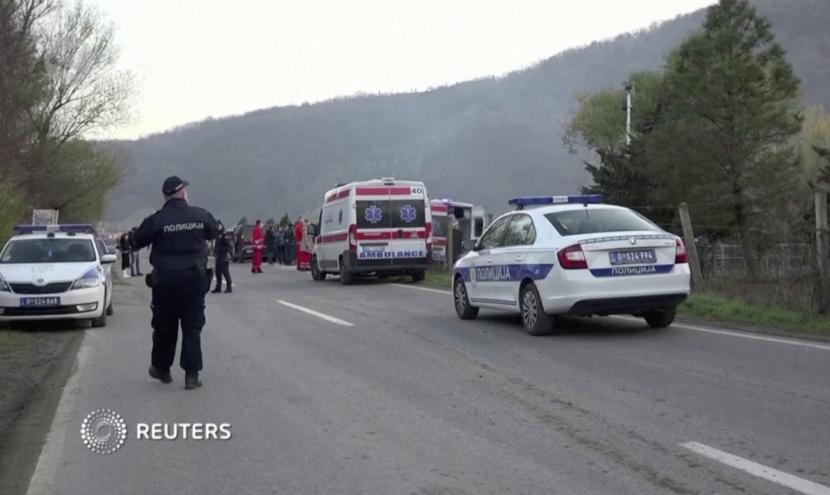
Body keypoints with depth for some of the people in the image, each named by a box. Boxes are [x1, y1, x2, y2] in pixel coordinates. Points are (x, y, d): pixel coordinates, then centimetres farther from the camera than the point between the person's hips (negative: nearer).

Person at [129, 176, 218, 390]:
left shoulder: (156, 220, -9)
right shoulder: (200, 216, -2)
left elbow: (135, 241, -1)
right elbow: (214, 232, 16)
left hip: (165, 281, -1)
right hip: (195, 279, 1)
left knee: (164, 327, 14)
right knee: (192, 328, 4)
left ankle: (161, 369, 29)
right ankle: (191, 375, -1)